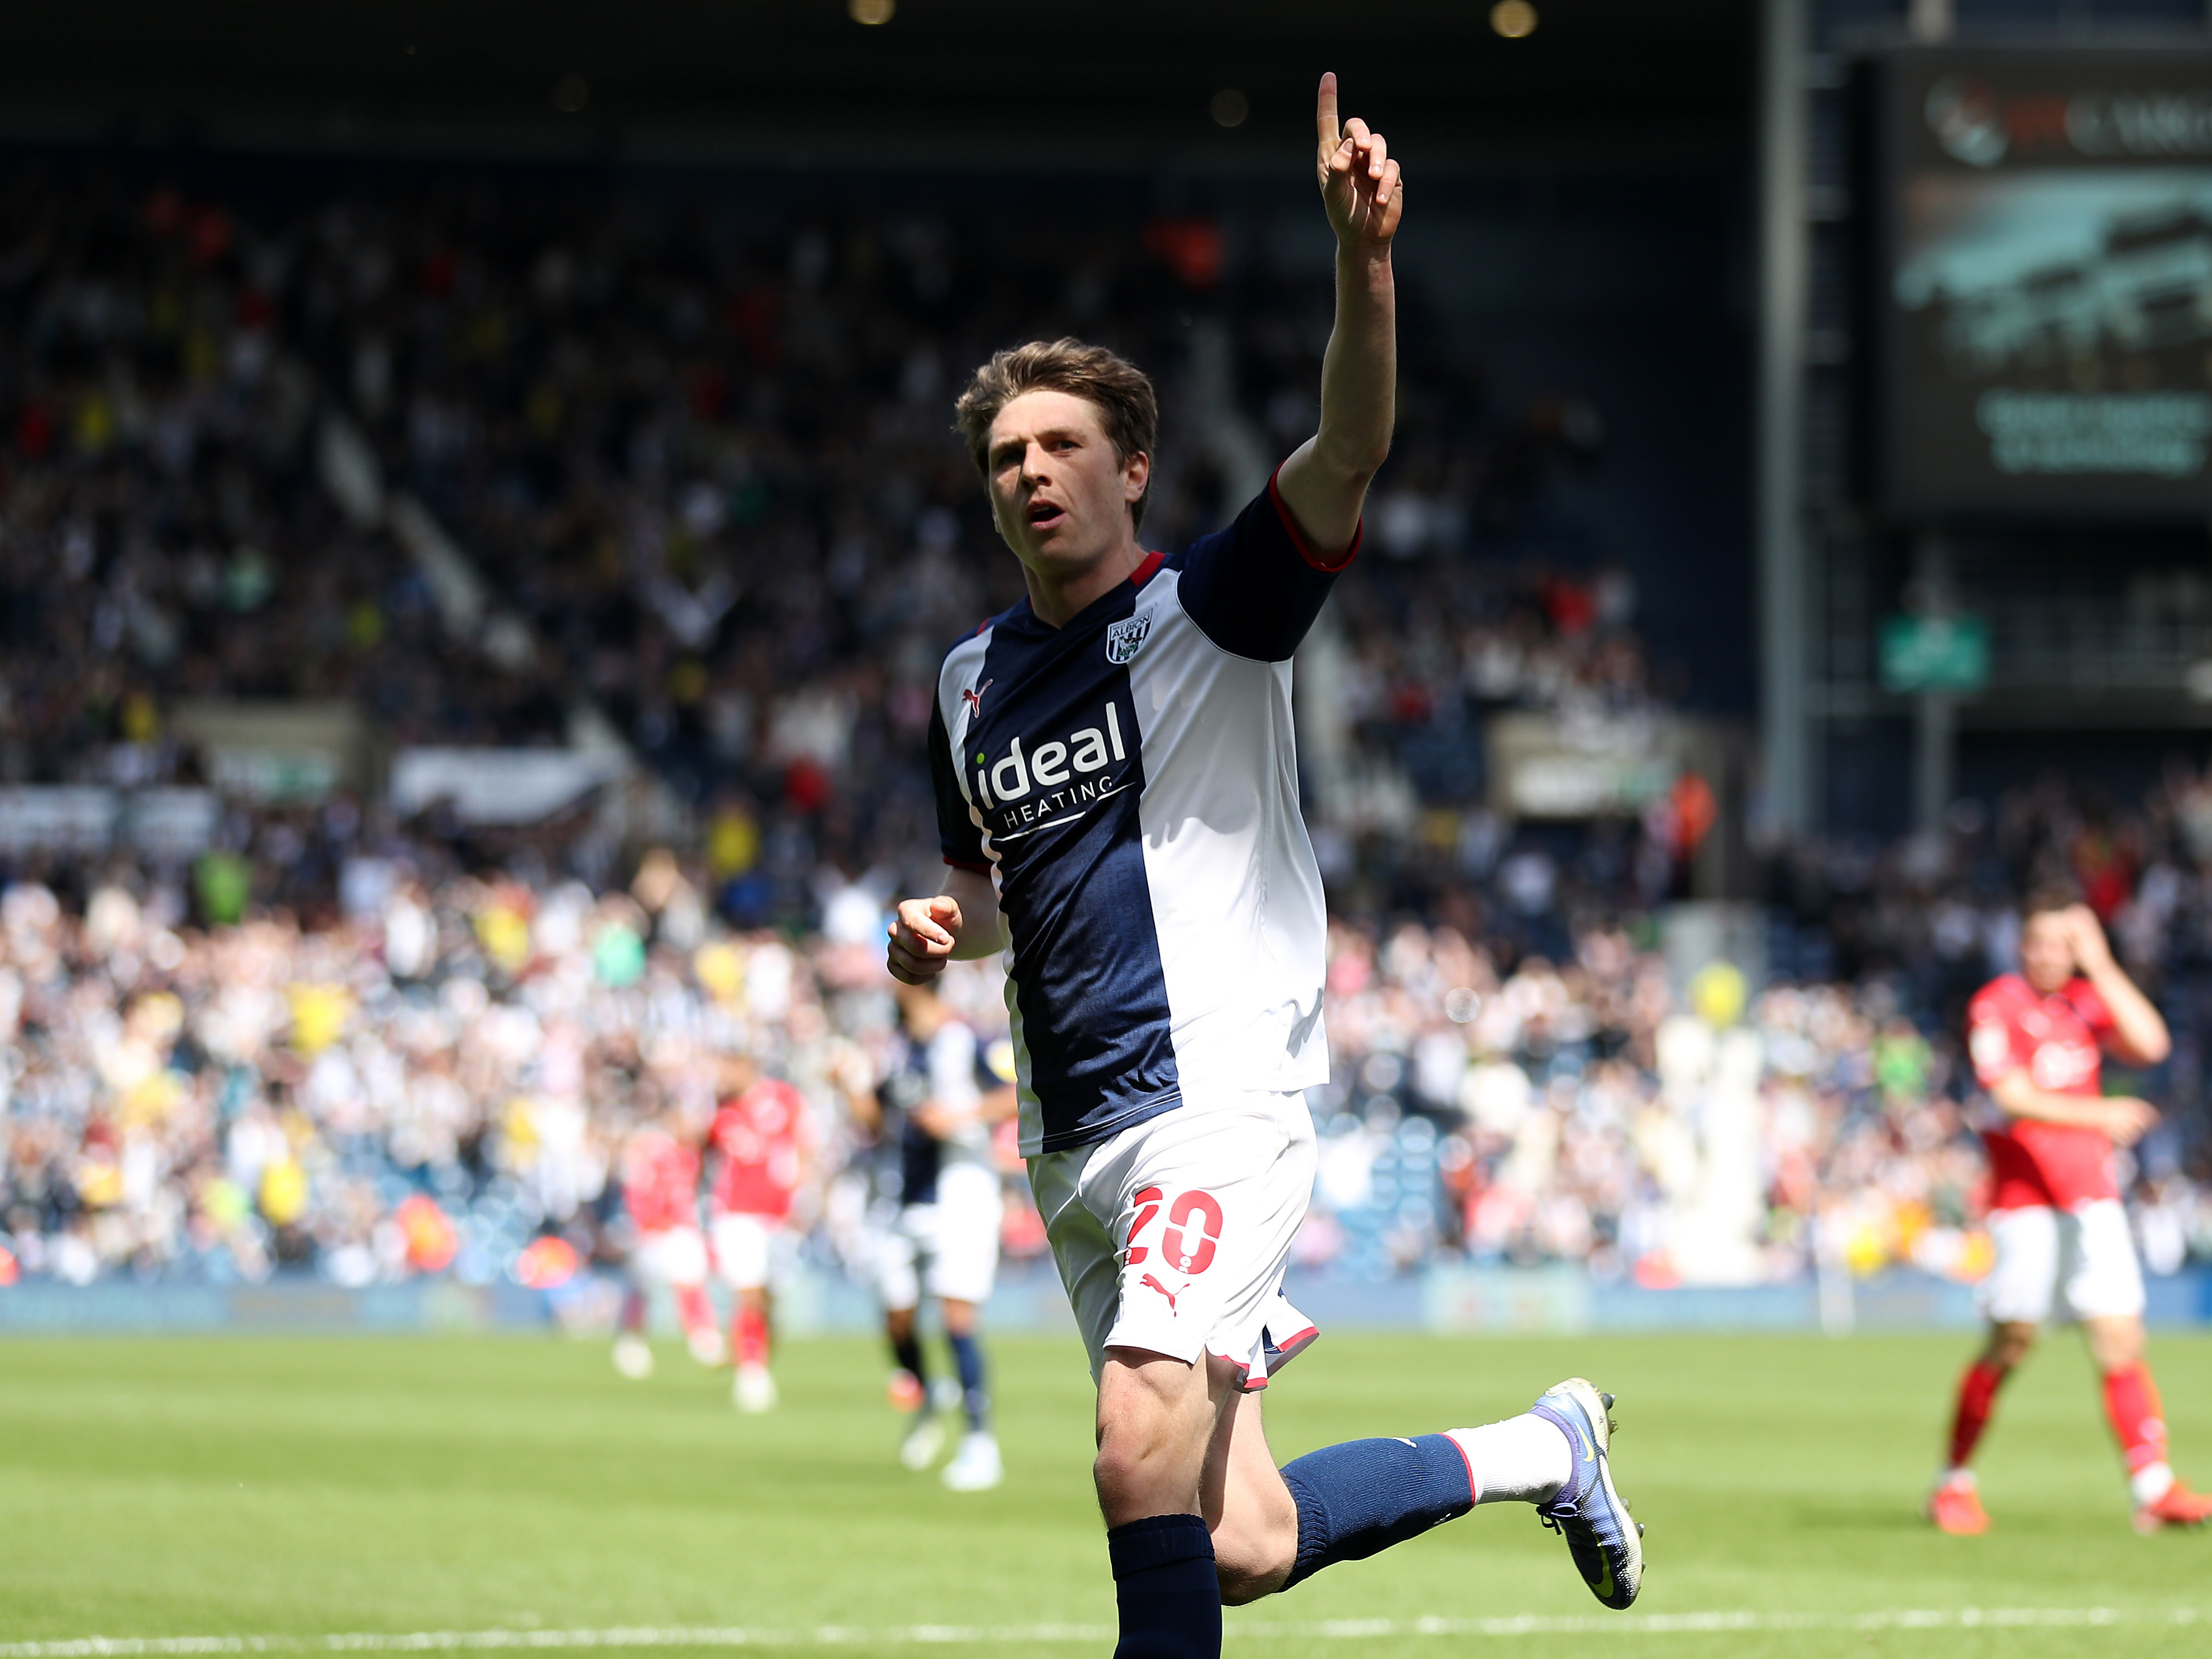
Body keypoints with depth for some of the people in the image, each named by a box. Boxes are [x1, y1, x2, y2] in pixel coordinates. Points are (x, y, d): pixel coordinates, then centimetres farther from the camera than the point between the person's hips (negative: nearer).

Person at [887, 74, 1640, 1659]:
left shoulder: (1214, 609, -3)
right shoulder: (971, 682, 14)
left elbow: (1348, 451, -20)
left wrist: (1363, 257, -36)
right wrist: (948, 926, 5)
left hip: (1218, 1097, -6)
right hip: (1073, 1139, 6)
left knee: (1145, 1458, -26)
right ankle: (1537, 1448, 31)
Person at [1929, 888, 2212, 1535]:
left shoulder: (2088, 1000, 11)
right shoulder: (1995, 1007, -5)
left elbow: (2149, 1044, -5)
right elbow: (2012, 1096, -17)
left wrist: (2100, 965, -6)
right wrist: (2098, 1115, -27)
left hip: (2092, 1196, 4)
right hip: (2024, 1198, -4)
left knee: (2120, 1337, -5)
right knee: (2011, 1342, -4)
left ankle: (2153, 1486, -10)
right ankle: (1954, 1481, 11)